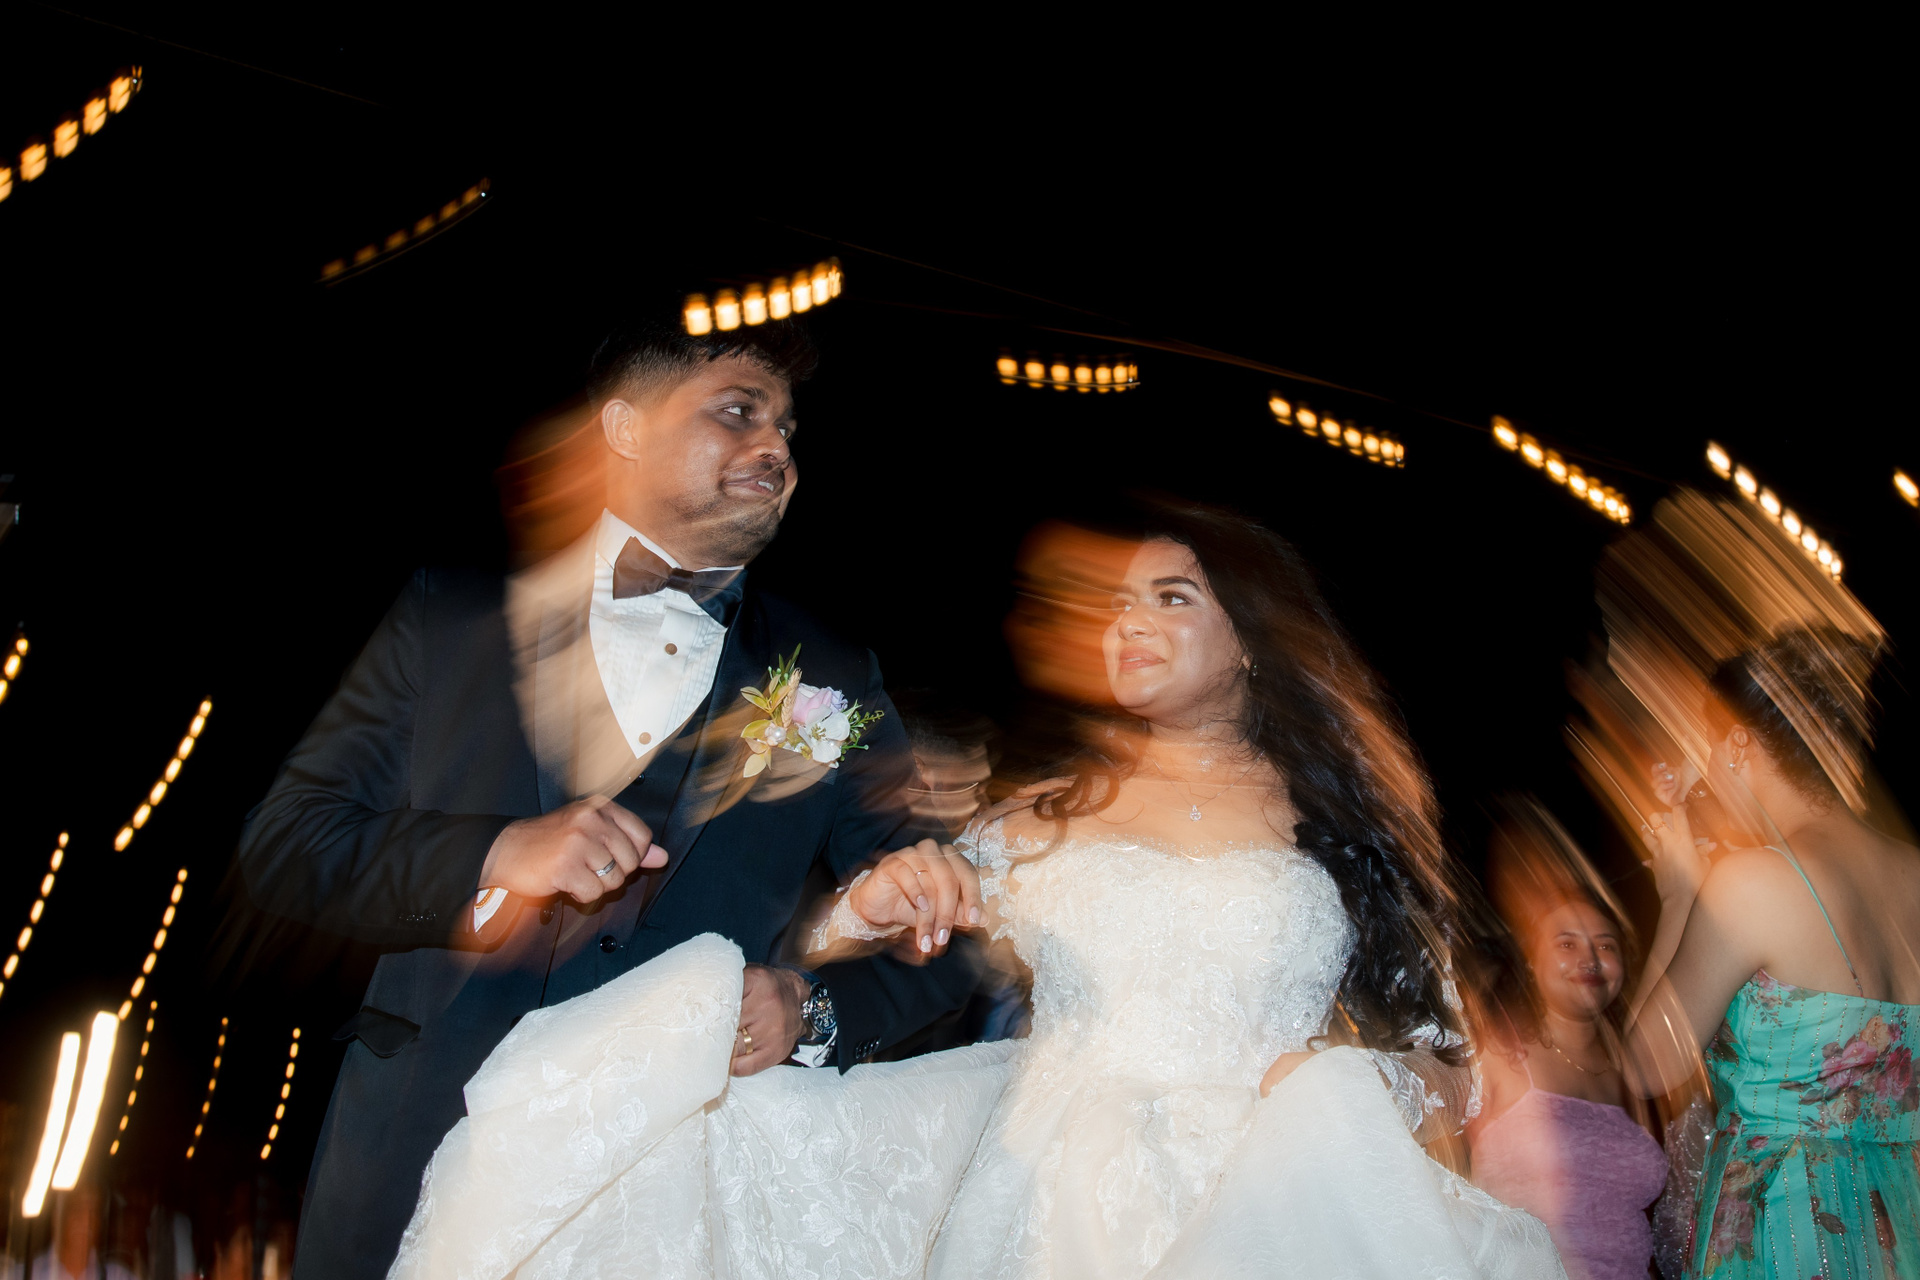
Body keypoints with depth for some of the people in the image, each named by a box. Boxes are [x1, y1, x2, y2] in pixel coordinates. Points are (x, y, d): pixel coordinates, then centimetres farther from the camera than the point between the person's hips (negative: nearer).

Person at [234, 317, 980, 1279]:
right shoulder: (452, 614, 1)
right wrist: (494, 857, -19)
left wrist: (815, 1011, -15)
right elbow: (281, 845, -3)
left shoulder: (830, 684, 3)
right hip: (418, 1177, 0)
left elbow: (936, 932, 4)